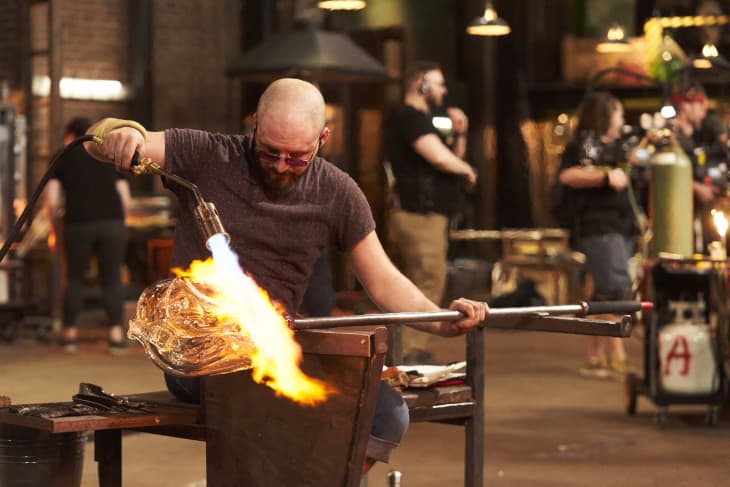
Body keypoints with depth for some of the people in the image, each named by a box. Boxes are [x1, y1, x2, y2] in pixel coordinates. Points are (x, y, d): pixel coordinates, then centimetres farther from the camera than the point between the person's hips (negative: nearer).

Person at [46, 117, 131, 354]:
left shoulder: (63, 158, 13)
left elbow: (52, 200, 4)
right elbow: (125, 200, 11)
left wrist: (56, 228, 17)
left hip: (77, 224, -1)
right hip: (112, 222, 1)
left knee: (75, 277, 15)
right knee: (112, 279, 6)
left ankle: (70, 333, 18)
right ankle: (116, 333, -3)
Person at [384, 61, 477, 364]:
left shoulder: (422, 119, 23)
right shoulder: (409, 117, -10)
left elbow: (453, 156, 26)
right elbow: (438, 157, -23)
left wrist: (458, 134, 8)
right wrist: (467, 171, -6)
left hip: (430, 217, 11)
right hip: (419, 216, -11)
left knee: (419, 289, 13)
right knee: (429, 283, -14)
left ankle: (415, 352, 18)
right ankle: (412, 353, -16)